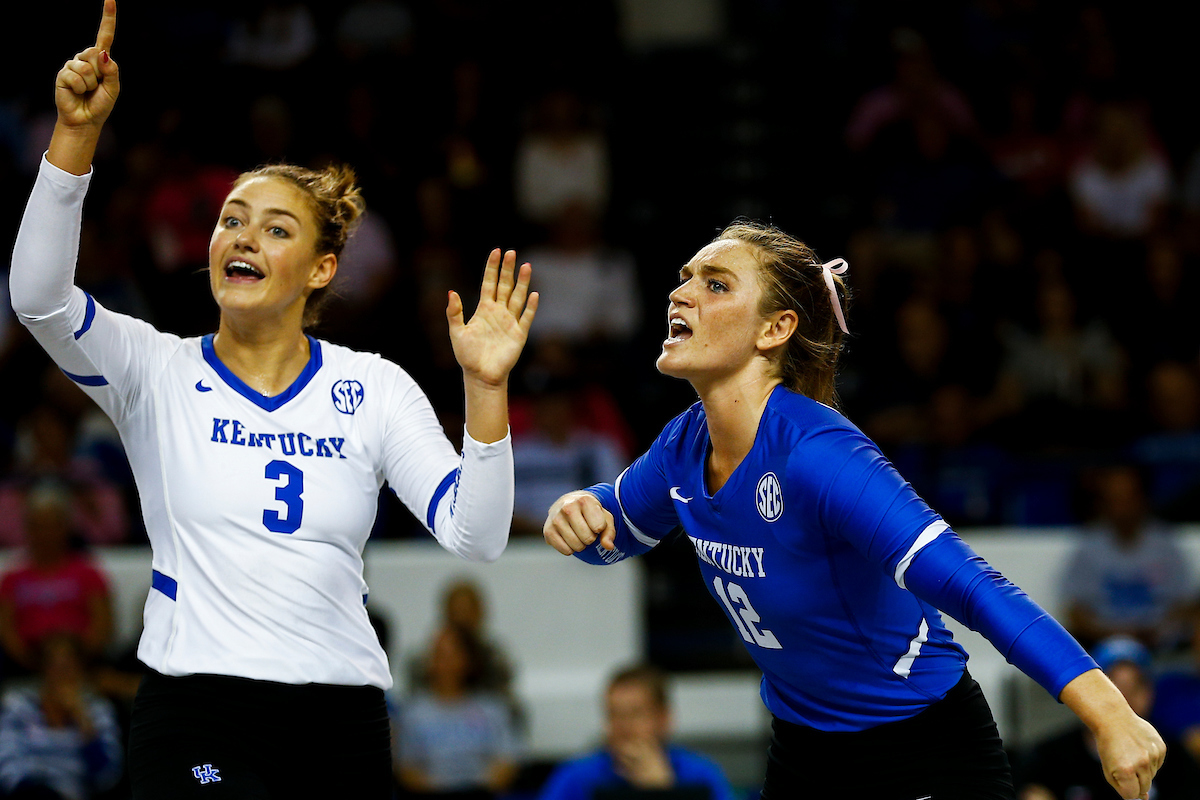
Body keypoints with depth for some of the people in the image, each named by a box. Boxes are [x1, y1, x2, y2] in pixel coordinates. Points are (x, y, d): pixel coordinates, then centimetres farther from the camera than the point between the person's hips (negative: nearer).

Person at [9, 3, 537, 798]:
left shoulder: (374, 388, 7)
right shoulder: (157, 371, 4)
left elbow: (475, 535, -3)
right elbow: (39, 295, -15)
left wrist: (484, 389, -16)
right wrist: (77, 133, -24)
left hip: (342, 726, 2)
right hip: (194, 716, -2)